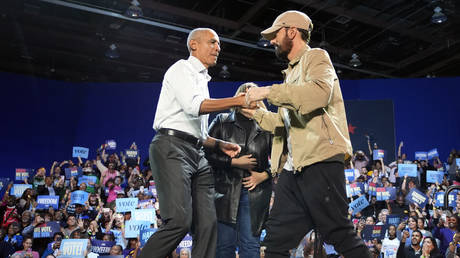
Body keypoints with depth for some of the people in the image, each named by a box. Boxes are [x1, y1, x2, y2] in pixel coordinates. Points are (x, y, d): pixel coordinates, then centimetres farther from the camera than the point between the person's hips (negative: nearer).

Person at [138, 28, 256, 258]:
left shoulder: (202, 80, 29)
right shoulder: (182, 68, 4)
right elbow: (193, 106, -16)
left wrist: (219, 145, 15)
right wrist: (237, 101, -18)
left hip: (196, 153, 9)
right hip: (172, 148, -8)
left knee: (207, 225, -2)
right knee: (179, 221, -21)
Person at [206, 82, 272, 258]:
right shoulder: (222, 122, 9)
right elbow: (207, 152, 0)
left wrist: (264, 175, -2)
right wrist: (234, 162, -6)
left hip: (255, 191, 1)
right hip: (225, 189, -1)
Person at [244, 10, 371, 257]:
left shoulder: (316, 57, 2)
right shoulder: (292, 72, 26)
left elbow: (320, 92, -21)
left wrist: (269, 91, -17)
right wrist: (255, 113, 24)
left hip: (320, 161, -8)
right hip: (292, 168, 9)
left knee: (340, 235, -5)